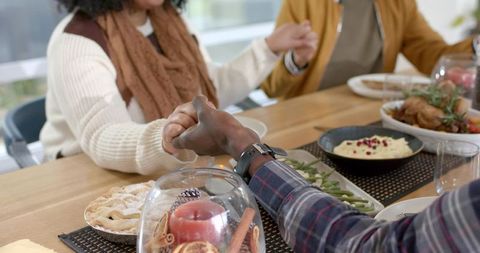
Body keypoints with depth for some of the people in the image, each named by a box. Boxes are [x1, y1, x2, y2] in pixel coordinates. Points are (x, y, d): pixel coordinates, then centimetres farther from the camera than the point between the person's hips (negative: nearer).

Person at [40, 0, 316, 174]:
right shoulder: (76, 42, -19)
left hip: (173, 172, 6)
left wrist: (269, 49, 9)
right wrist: (164, 139, -53)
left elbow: (213, 90, 14)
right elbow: (102, 139, -33)